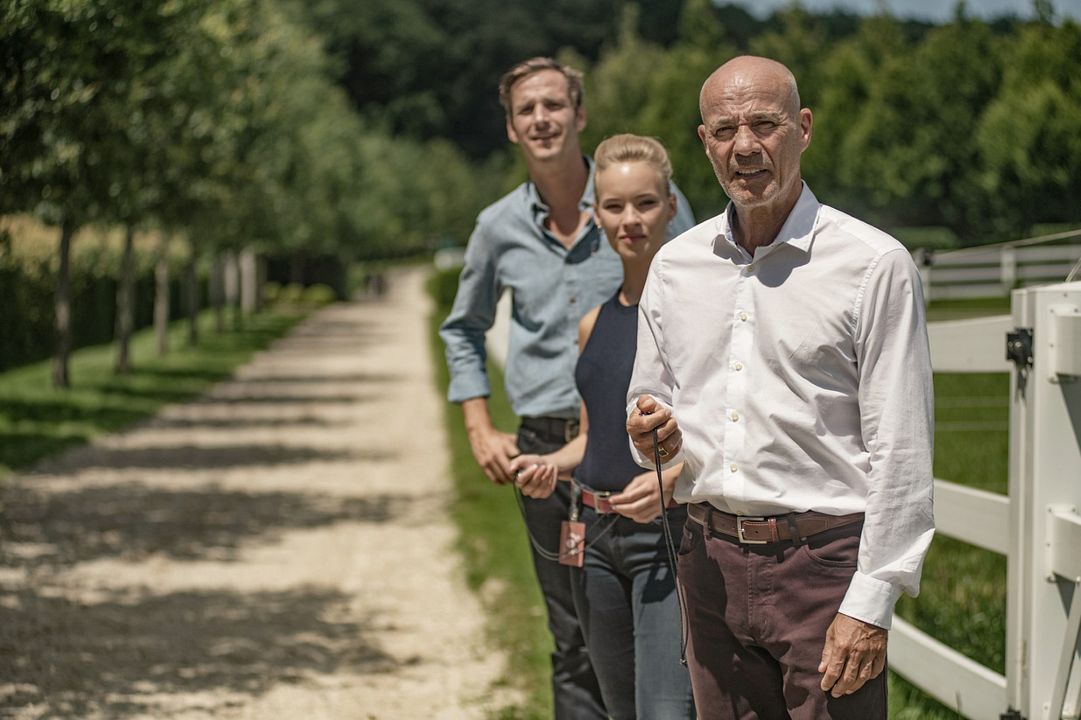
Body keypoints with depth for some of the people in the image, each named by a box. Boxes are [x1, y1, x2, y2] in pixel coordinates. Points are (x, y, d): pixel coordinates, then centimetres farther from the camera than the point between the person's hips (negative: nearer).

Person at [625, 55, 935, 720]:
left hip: (825, 560, -5)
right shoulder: (675, 265, 11)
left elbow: (901, 451, -8)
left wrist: (871, 604, -13)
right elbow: (650, 406, 21)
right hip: (711, 559, 5)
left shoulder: (873, 263, -6)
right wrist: (654, 438, -3)